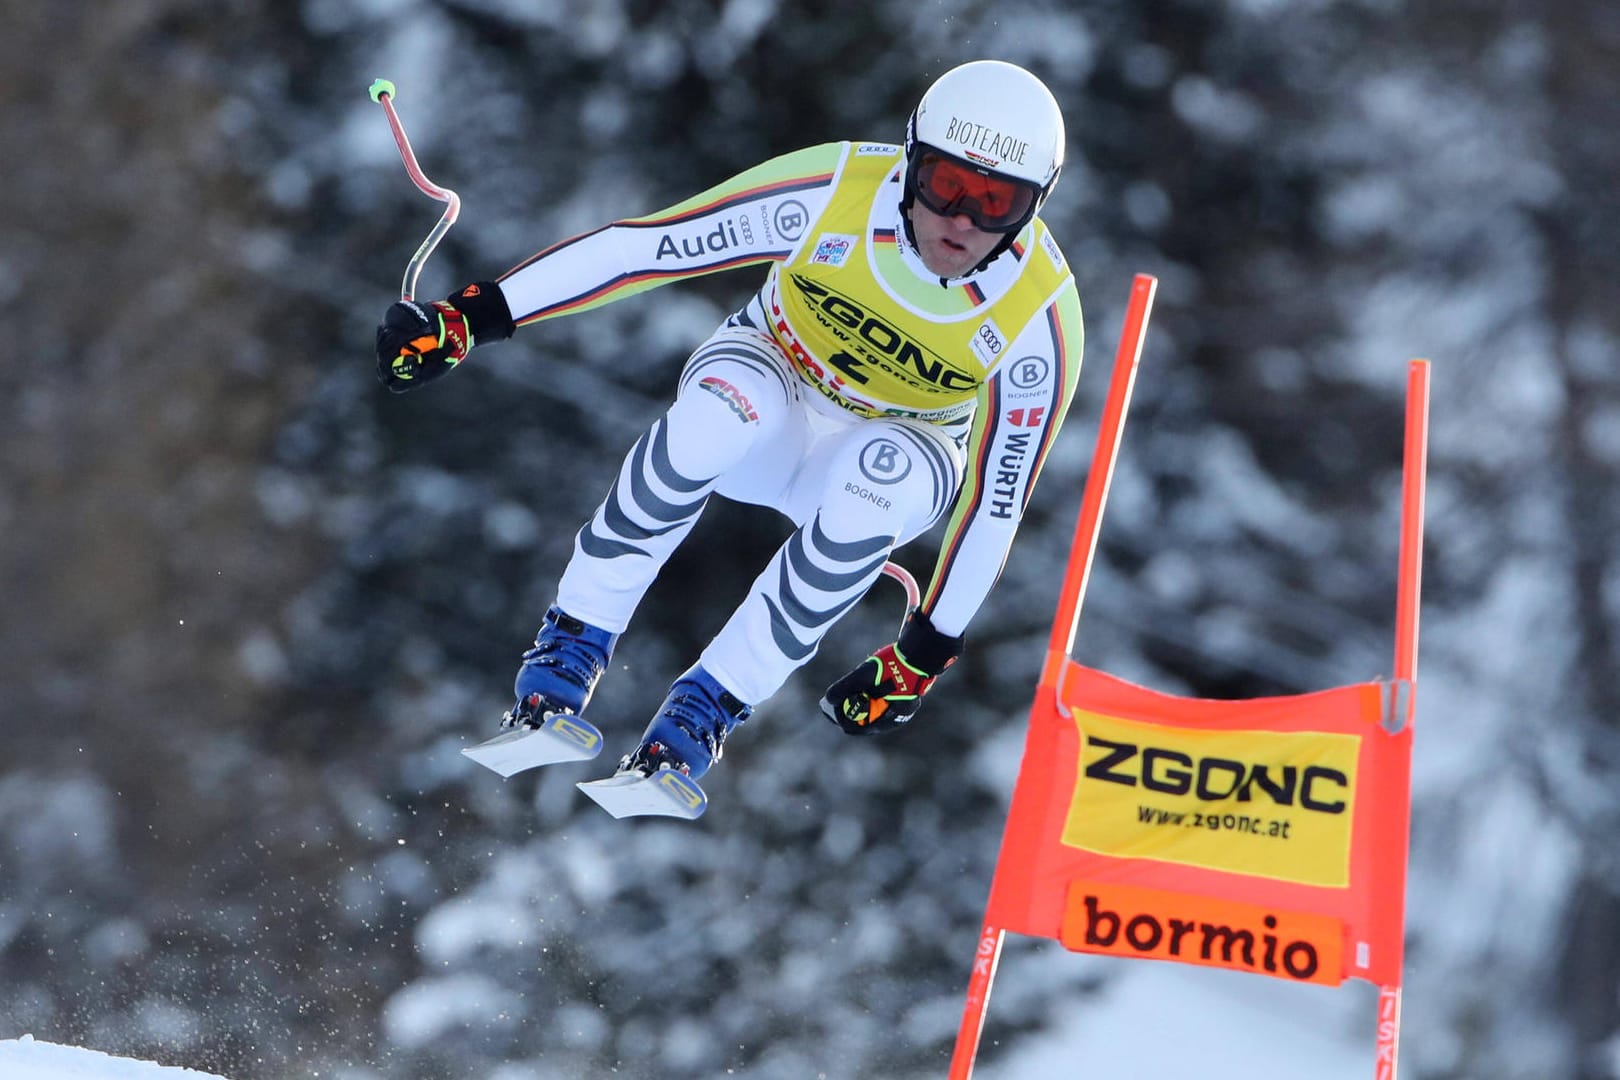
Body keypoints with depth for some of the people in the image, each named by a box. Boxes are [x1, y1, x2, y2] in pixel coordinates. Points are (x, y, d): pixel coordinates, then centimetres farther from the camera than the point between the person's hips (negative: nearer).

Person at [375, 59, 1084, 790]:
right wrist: (471, 318, -27)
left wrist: (927, 655, -11)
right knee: (722, 407, -38)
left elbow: (1000, 496, -15)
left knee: (887, 475, -38)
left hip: (904, 448, 0)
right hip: (777, 381, 0)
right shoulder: (833, 194, -28)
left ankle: (706, 708, -26)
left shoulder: (1040, 320, -26)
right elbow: (640, 246, -24)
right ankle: (571, 648, -22)